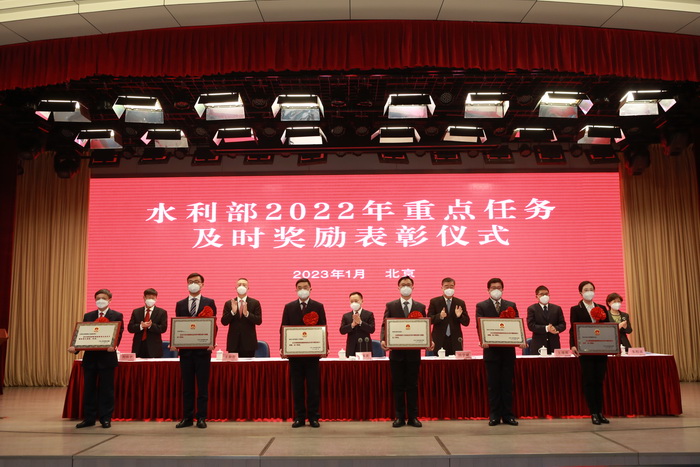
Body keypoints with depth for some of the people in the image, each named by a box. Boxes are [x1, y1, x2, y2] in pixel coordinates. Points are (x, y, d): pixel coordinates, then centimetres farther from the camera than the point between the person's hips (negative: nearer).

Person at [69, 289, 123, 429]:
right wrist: (75, 347, -10)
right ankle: (89, 418, 18)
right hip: (90, 357, 4)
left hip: (107, 356, -4)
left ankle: (105, 418, 11)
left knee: (106, 389, 2)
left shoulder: (117, 316, 1)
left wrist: (113, 346, -26)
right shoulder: (88, 316, 12)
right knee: (89, 388, 9)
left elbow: (119, 333, -7)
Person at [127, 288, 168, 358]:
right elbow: (130, 328, 4)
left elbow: (163, 328, -5)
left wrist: (151, 326, -20)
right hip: (139, 347, 2)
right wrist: (140, 326, -15)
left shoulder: (162, 312, 6)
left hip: (154, 348, -2)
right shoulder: (136, 312, 14)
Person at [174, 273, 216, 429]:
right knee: (187, 385, 7)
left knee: (202, 385, 1)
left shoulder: (209, 303, 4)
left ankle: (201, 418, 8)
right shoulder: (180, 304, 12)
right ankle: (187, 417, 15)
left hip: (203, 349, -2)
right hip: (185, 349, 3)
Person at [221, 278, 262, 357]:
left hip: (248, 342, -1)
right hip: (233, 343, 1)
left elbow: (259, 321, -4)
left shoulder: (255, 303, 4)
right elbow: (224, 322, 1)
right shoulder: (229, 303, 8)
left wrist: (247, 313, -20)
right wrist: (233, 312, -16)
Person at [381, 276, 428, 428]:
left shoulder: (421, 307, 8)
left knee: (412, 385, 6)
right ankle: (399, 417, 14)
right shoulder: (390, 306, 5)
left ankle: (413, 417, 14)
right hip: (396, 351, 0)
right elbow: (385, 325, 0)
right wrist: (383, 340, -18)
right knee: (398, 385, 5)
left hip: (414, 351, 1)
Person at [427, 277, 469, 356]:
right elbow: (429, 320, -1)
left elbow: (466, 322, 7)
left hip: (455, 341, 1)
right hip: (439, 341, -1)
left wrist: (459, 316, -14)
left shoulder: (460, 303, 10)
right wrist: (440, 316, -20)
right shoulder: (434, 301, 6)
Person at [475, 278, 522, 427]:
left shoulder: (511, 305, 11)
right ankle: (494, 416, 10)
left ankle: (508, 415, 13)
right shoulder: (481, 306, 4)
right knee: (493, 385, 3)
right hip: (491, 350, -2)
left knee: (507, 384, 6)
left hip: (508, 350, 2)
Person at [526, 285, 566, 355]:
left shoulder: (557, 308, 14)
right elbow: (531, 326, -7)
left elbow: (563, 324, 8)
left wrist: (555, 329, -14)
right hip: (538, 345, -3)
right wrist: (546, 328, -19)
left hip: (554, 344, 3)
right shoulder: (531, 309, 4)